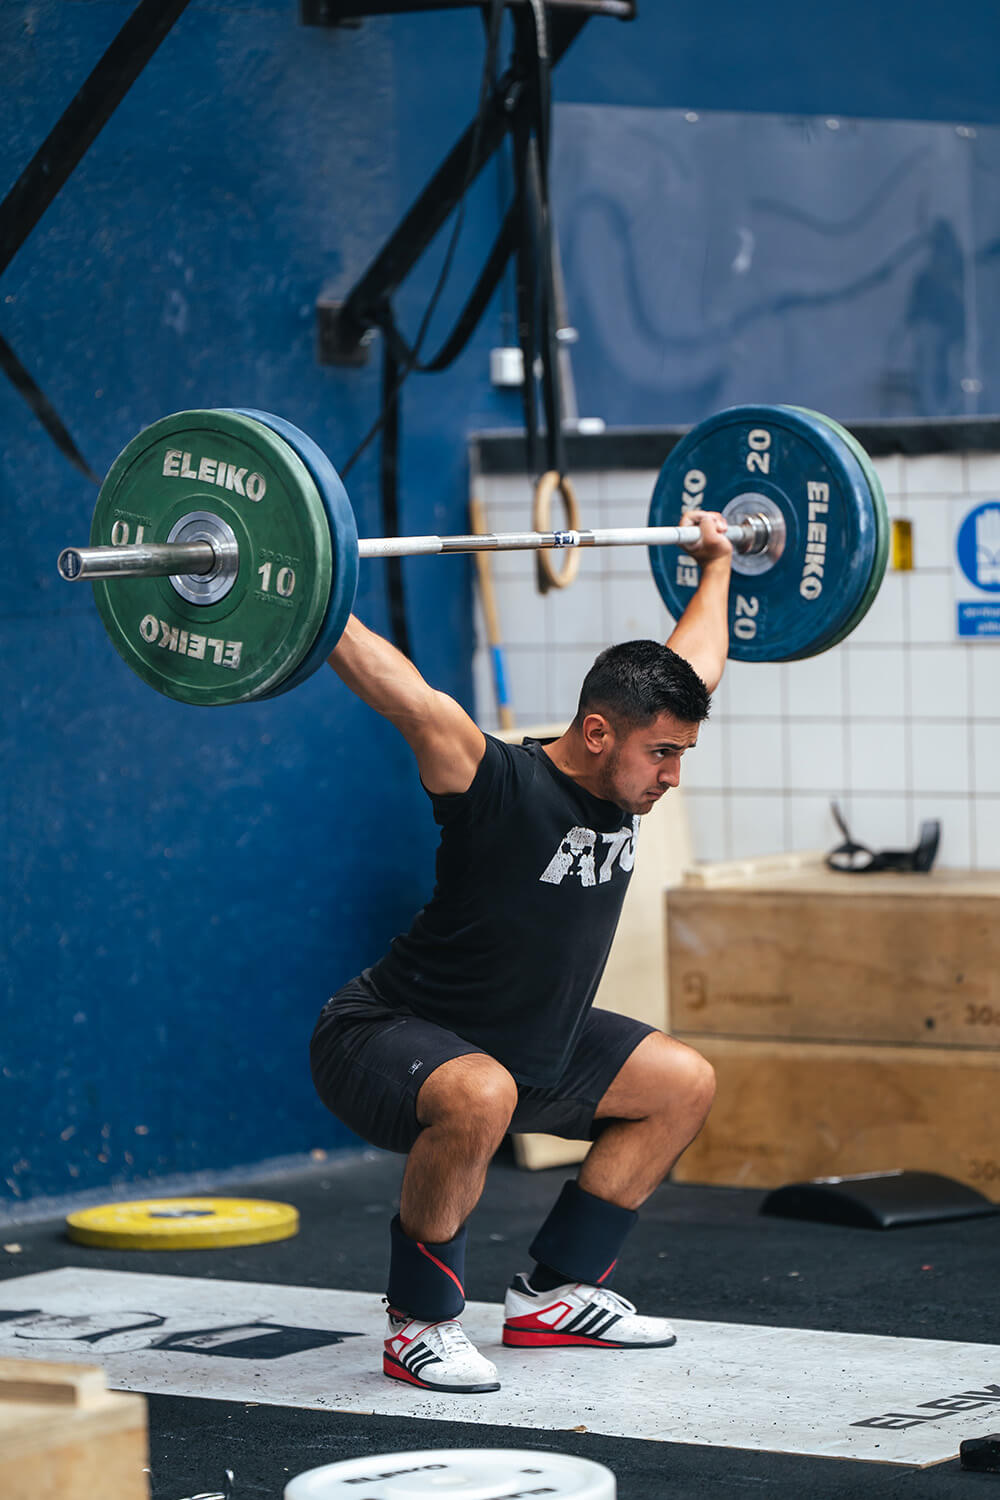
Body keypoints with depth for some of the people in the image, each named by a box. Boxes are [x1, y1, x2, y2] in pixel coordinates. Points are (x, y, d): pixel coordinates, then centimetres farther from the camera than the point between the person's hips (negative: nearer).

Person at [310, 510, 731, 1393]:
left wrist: (716, 564, 20)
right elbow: (400, 691, -40)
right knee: (480, 1098, -41)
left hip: (525, 1038, 9)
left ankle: (553, 1296, 14)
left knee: (683, 1085, 10)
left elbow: (697, 658, 11)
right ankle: (420, 1325, -21)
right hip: (383, 1041, -9)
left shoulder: (622, 781, -5)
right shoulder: (502, 789, -28)